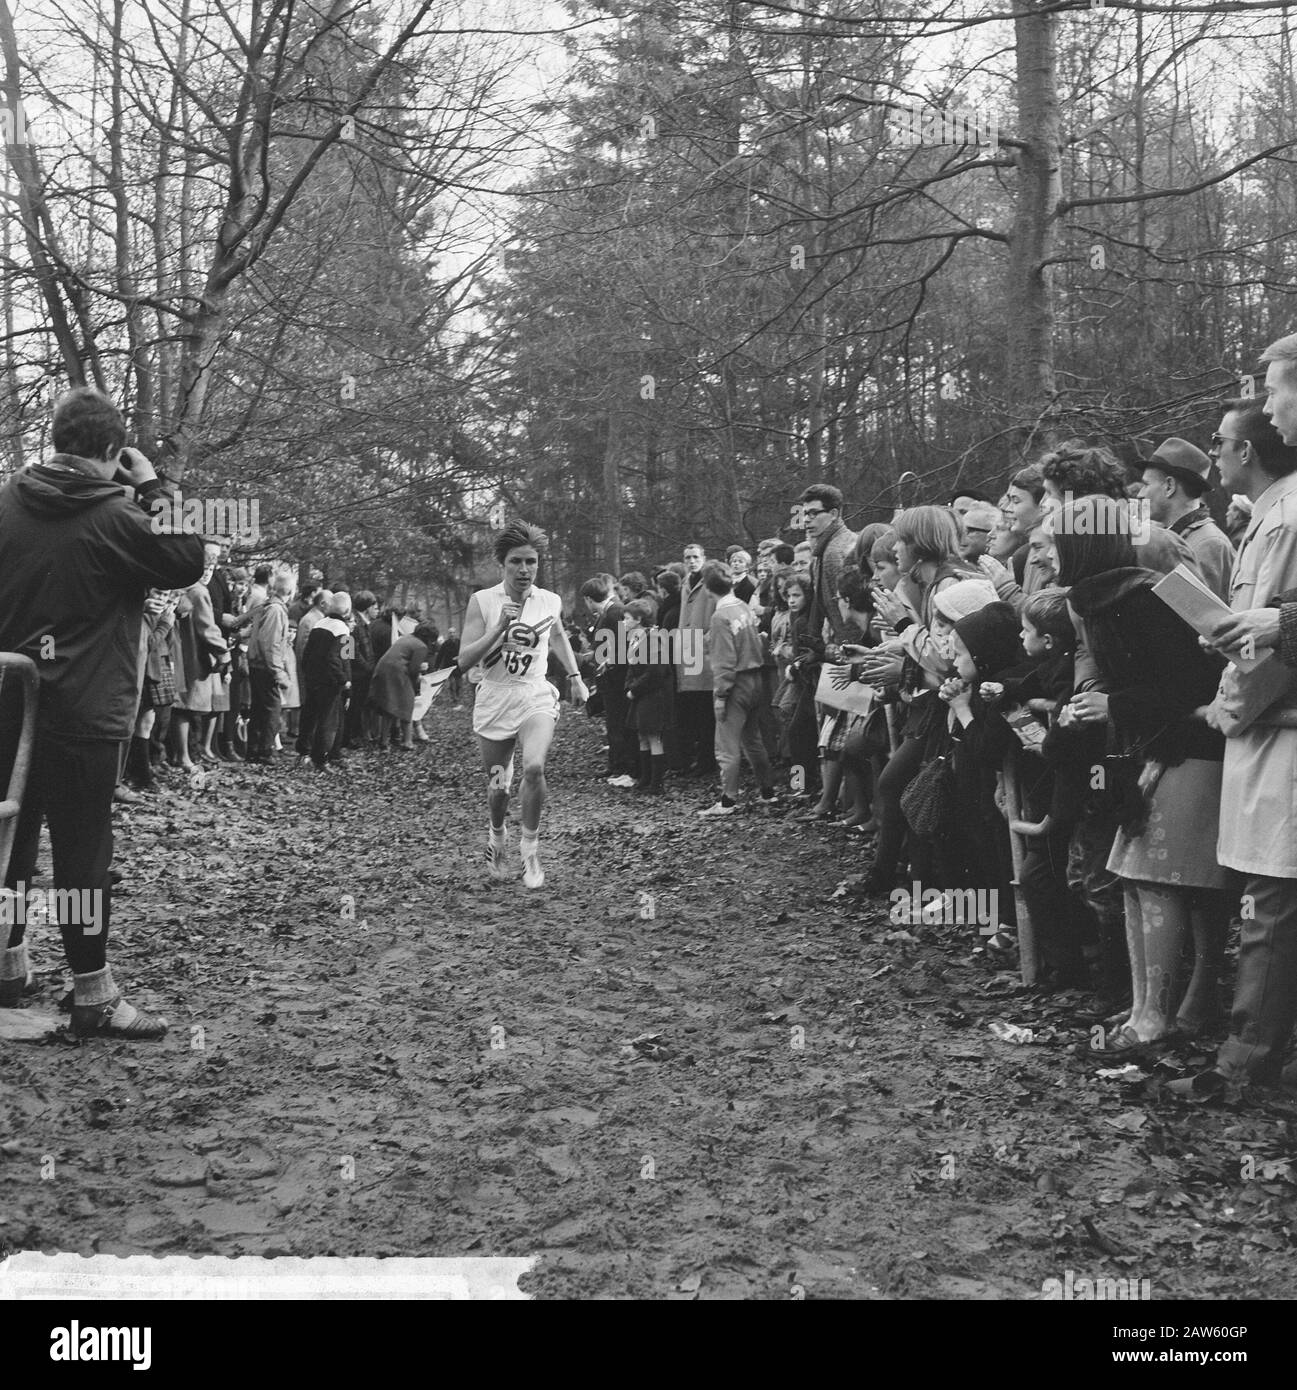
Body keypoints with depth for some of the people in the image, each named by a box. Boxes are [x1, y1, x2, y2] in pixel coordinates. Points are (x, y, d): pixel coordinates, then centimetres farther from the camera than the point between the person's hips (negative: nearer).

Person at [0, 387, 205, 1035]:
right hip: (82, 714, -6)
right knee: (82, 854, -1)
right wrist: (154, 487, -1)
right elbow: (189, 562, -5)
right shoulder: (114, 515, -13)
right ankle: (94, 999, 4)